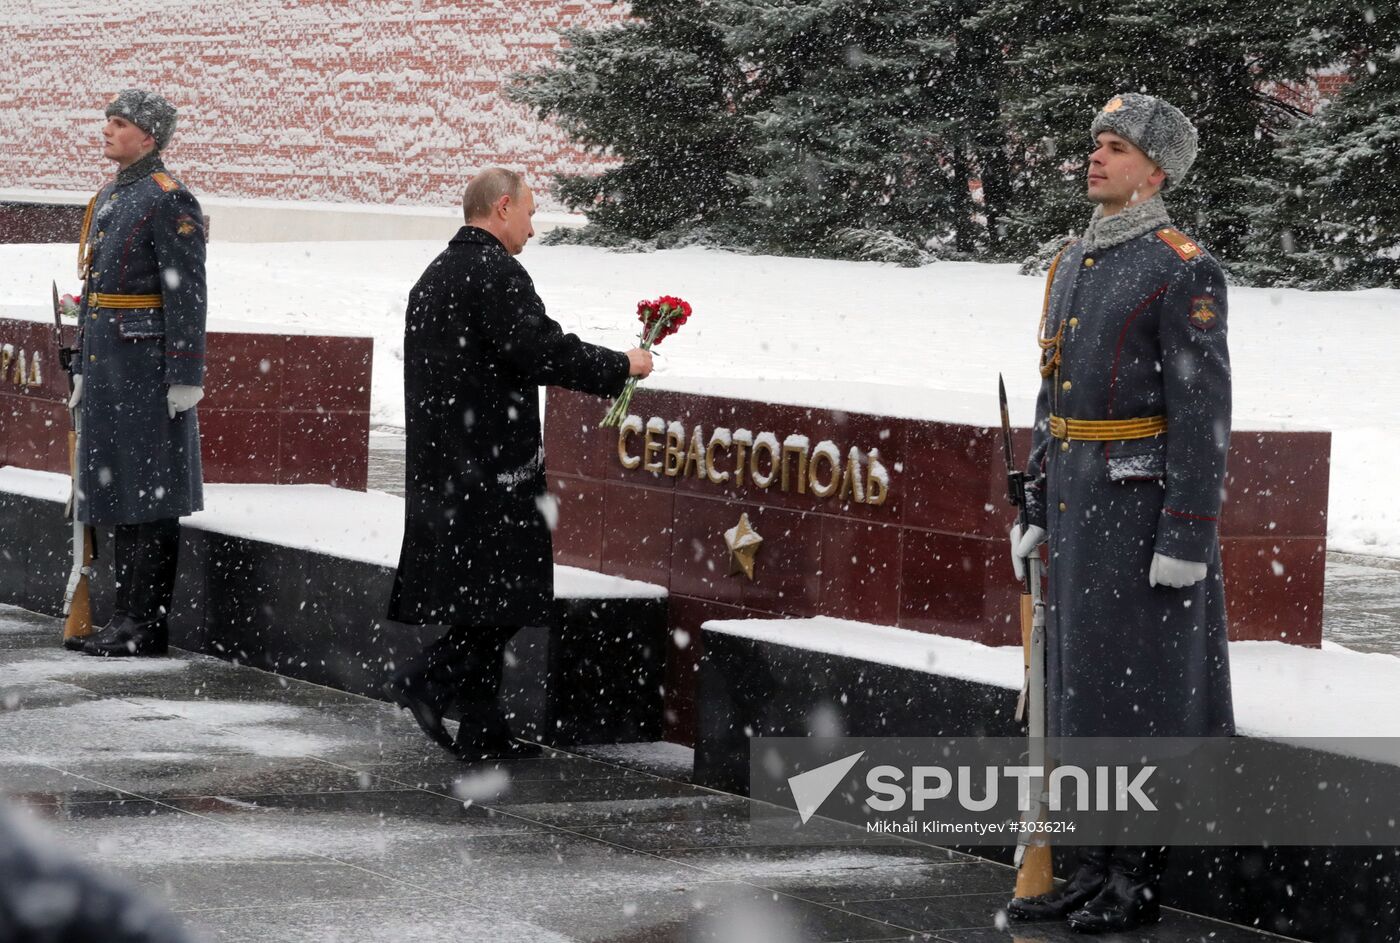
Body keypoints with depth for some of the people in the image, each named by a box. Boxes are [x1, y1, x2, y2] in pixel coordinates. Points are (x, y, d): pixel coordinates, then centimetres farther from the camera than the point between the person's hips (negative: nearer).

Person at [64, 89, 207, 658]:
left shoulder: (169, 202, -12)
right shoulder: (108, 200, 16)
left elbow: (187, 296, -15)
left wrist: (185, 378, -18)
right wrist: (82, 370, 21)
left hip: (148, 366, -9)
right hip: (107, 368, 9)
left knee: (150, 501, -5)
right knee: (117, 493, 11)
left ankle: (147, 628, -2)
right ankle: (127, 619, 16)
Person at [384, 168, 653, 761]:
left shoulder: (434, 276, 19)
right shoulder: (494, 273, -12)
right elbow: (543, 350, -19)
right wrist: (620, 367, -8)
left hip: (440, 462, 10)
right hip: (492, 463, -10)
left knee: (485, 597, 11)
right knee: (508, 593, -5)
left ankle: (482, 731, 10)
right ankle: (426, 681, -13)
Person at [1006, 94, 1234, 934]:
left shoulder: (1185, 270, -12)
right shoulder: (1076, 265, 14)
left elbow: (1204, 411, -16)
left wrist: (1187, 540, -20)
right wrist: (1036, 512, 16)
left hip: (1147, 504, -8)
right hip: (1081, 504, 8)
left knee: (1145, 689, -3)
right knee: (1086, 685, 10)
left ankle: (1141, 883, 4)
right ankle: (1100, 870, 16)